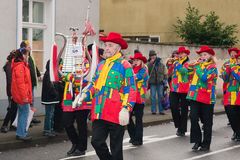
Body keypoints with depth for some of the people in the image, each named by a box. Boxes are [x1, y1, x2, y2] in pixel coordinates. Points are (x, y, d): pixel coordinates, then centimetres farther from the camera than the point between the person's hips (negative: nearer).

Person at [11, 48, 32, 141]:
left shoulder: (22, 65, 14)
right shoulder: (20, 67, -18)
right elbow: (20, 83, -22)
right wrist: (24, 96, -22)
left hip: (21, 95, 10)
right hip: (22, 95, -10)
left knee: (22, 113, 15)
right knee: (24, 113, -4)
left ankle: (21, 132, 21)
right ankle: (21, 134, 0)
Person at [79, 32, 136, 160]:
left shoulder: (124, 65, -6)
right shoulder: (101, 65, 15)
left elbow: (131, 90, -10)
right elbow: (95, 85, 21)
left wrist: (126, 109, -21)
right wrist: (85, 95, 2)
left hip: (116, 114, -6)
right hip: (99, 113, 6)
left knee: (116, 147, 4)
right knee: (96, 141, 2)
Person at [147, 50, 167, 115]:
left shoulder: (161, 64, 9)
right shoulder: (149, 64, 4)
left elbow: (165, 73, 13)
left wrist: (165, 80, 5)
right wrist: (151, 63, -15)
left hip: (160, 82, 1)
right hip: (152, 83, -1)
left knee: (161, 96, 3)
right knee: (153, 96, 0)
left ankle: (161, 110, 8)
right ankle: (153, 110, 7)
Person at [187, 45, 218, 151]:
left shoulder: (212, 67, -5)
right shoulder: (198, 64, 14)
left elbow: (204, 77, -19)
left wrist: (198, 67, -12)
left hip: (207, 97, -4)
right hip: (195, 96, 4)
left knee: (207, 122, 5)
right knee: (193, 118, -7)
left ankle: (206, 144, 15)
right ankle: (197, 141, 5)